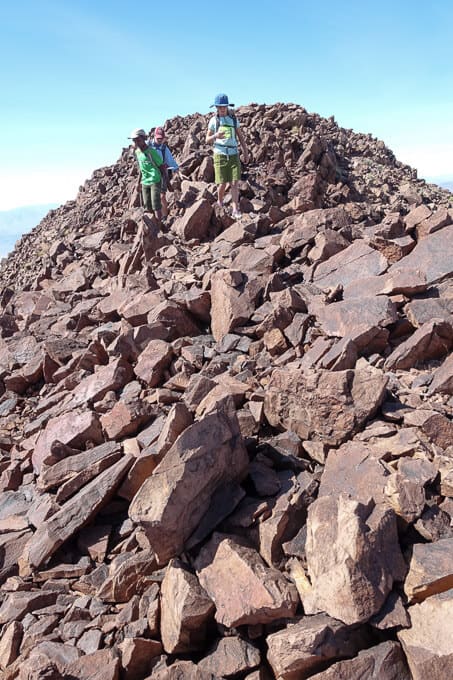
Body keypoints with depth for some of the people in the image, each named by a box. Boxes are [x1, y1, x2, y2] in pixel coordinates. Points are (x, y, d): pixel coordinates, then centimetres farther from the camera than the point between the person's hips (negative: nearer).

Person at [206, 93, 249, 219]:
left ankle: (235, 210, -8)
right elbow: (208, 140, 4)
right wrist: (215, 136, -18)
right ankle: (220, 203, 25)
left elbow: (240, 137, 13)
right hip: (220, 155, -2)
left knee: (235, 183, -7)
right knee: (222, 183, -3)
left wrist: (246, 152, 8)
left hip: (234, 155, 2)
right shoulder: (214, 120, 2)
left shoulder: (234, 119, 7)